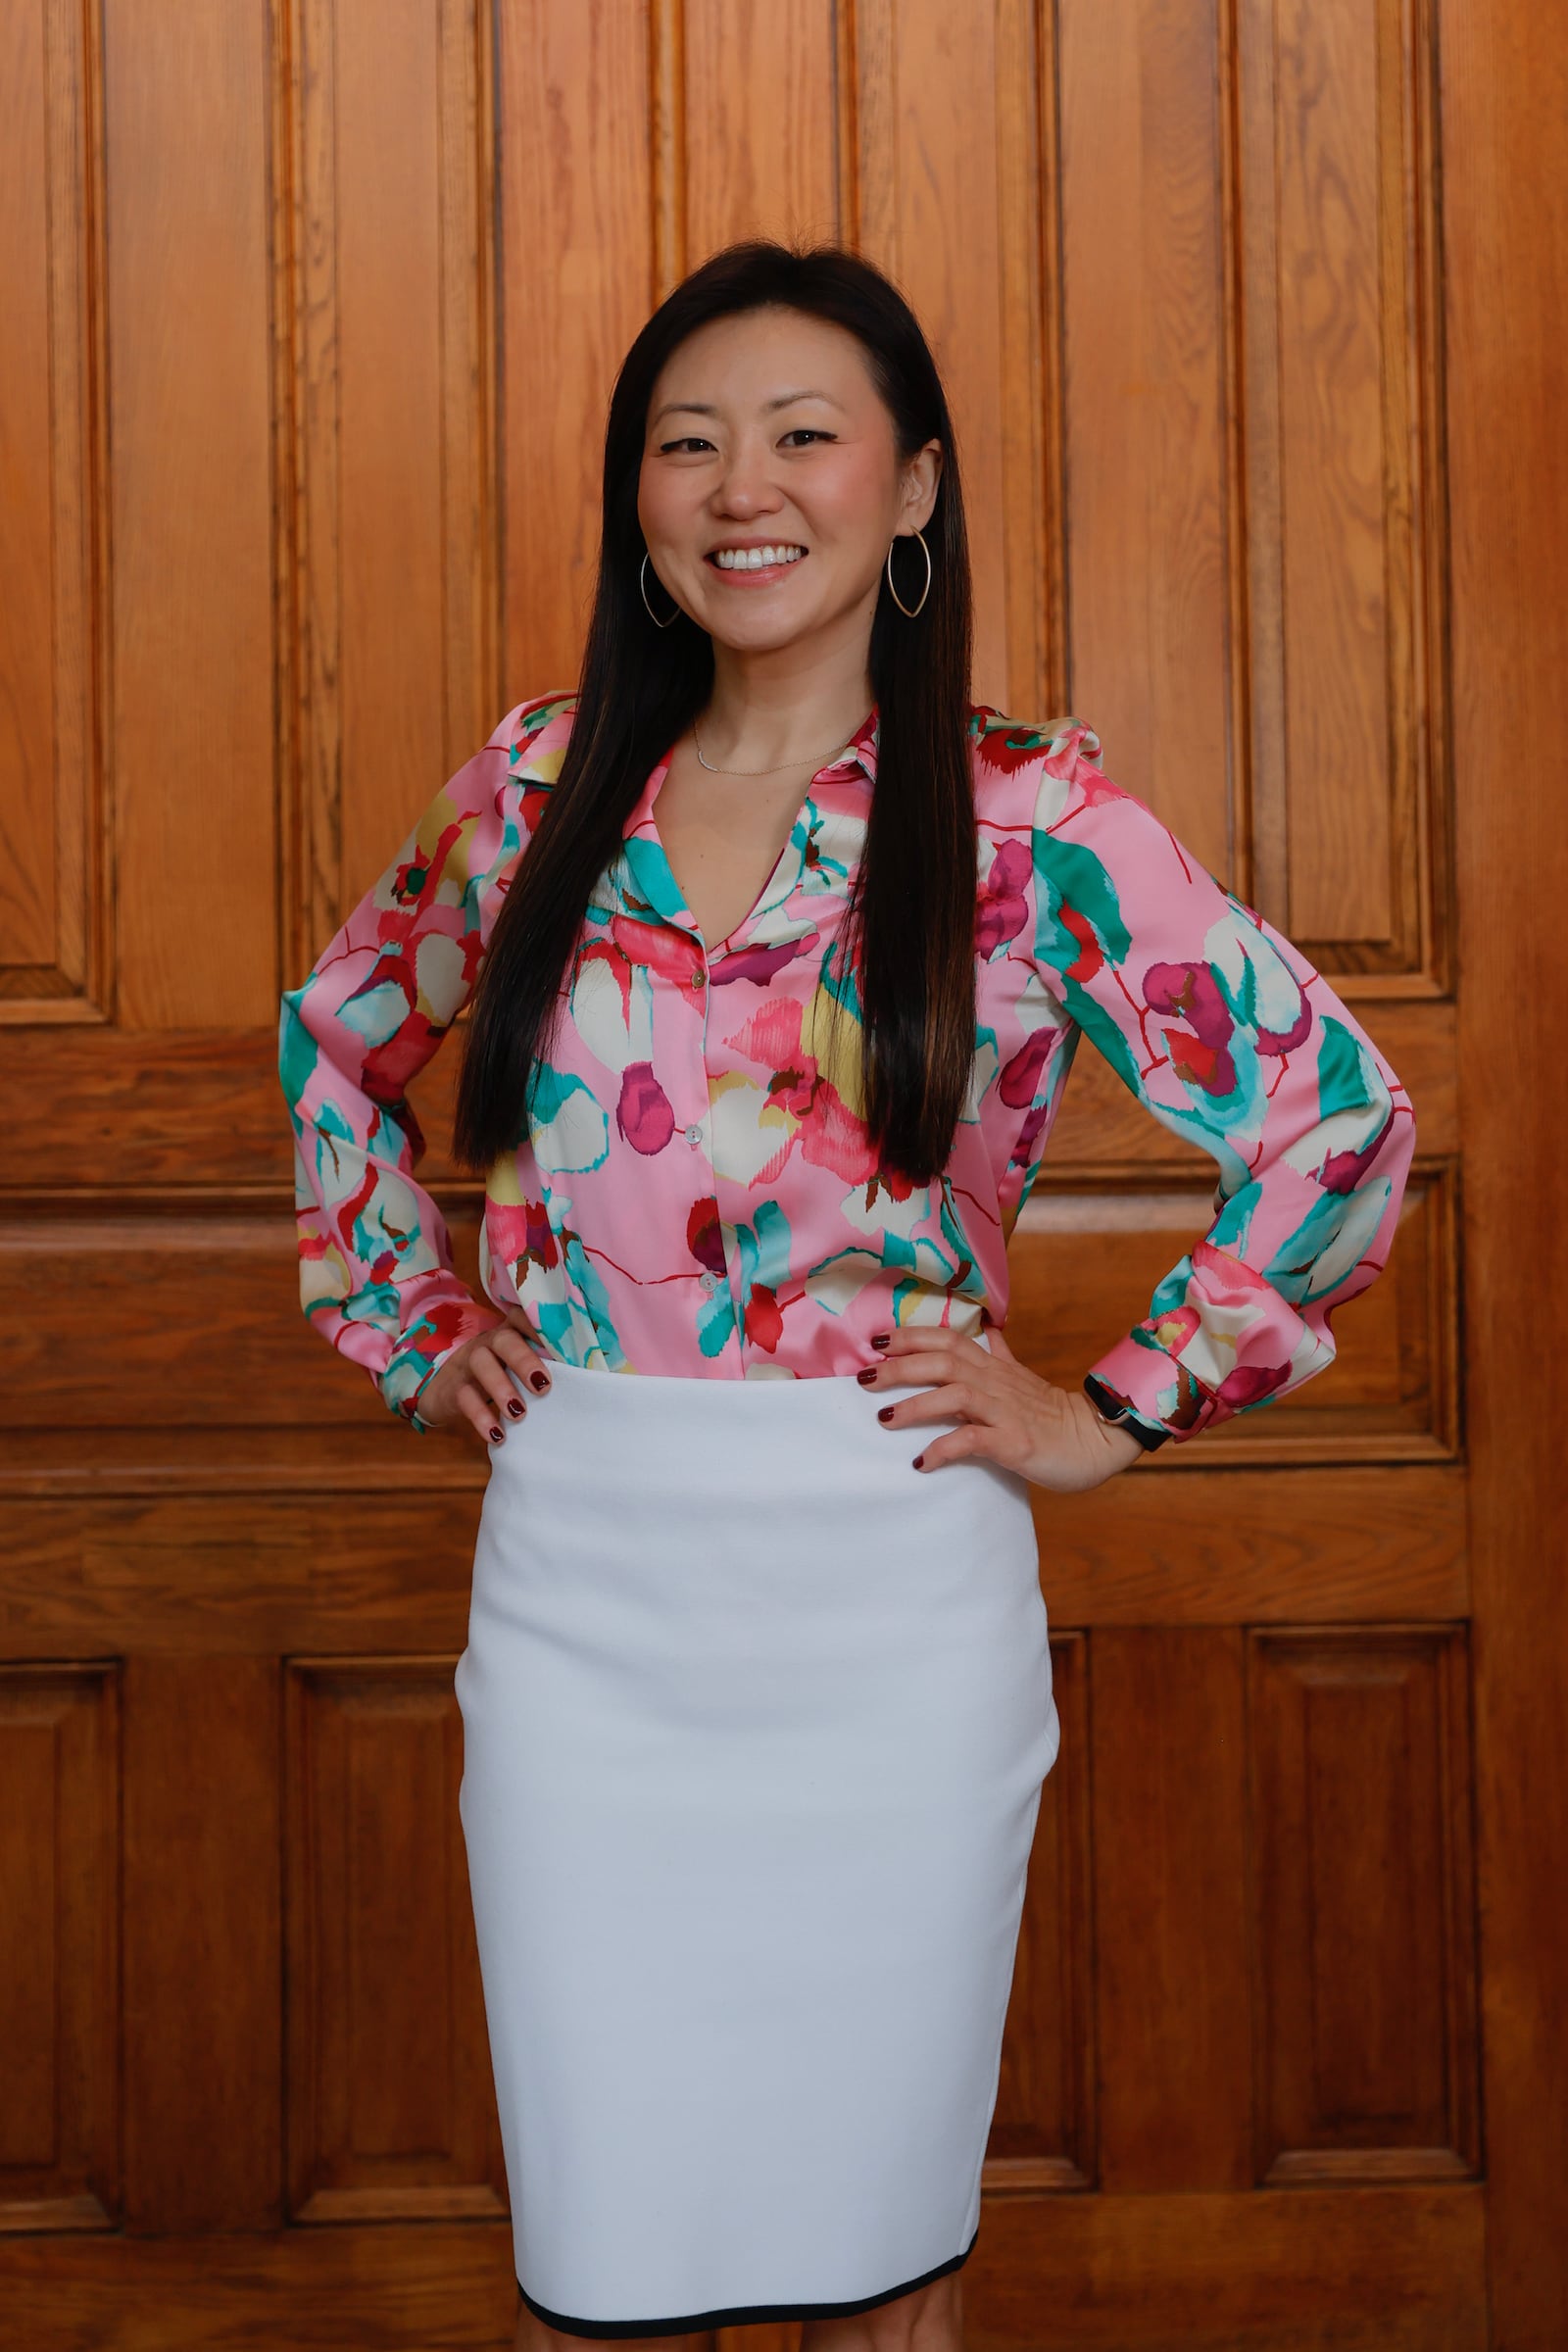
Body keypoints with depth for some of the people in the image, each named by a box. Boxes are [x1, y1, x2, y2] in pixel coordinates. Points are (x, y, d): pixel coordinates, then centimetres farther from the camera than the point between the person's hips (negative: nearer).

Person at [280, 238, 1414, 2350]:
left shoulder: (1030, 821, -6)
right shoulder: (538, 783, 4)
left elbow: (1337, 1121, -3)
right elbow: (333, 1041, 21)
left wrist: (1115, 1412, -3)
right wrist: (412, 1323, 12)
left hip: (892, 1612, -2)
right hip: (579, 1597, 2)